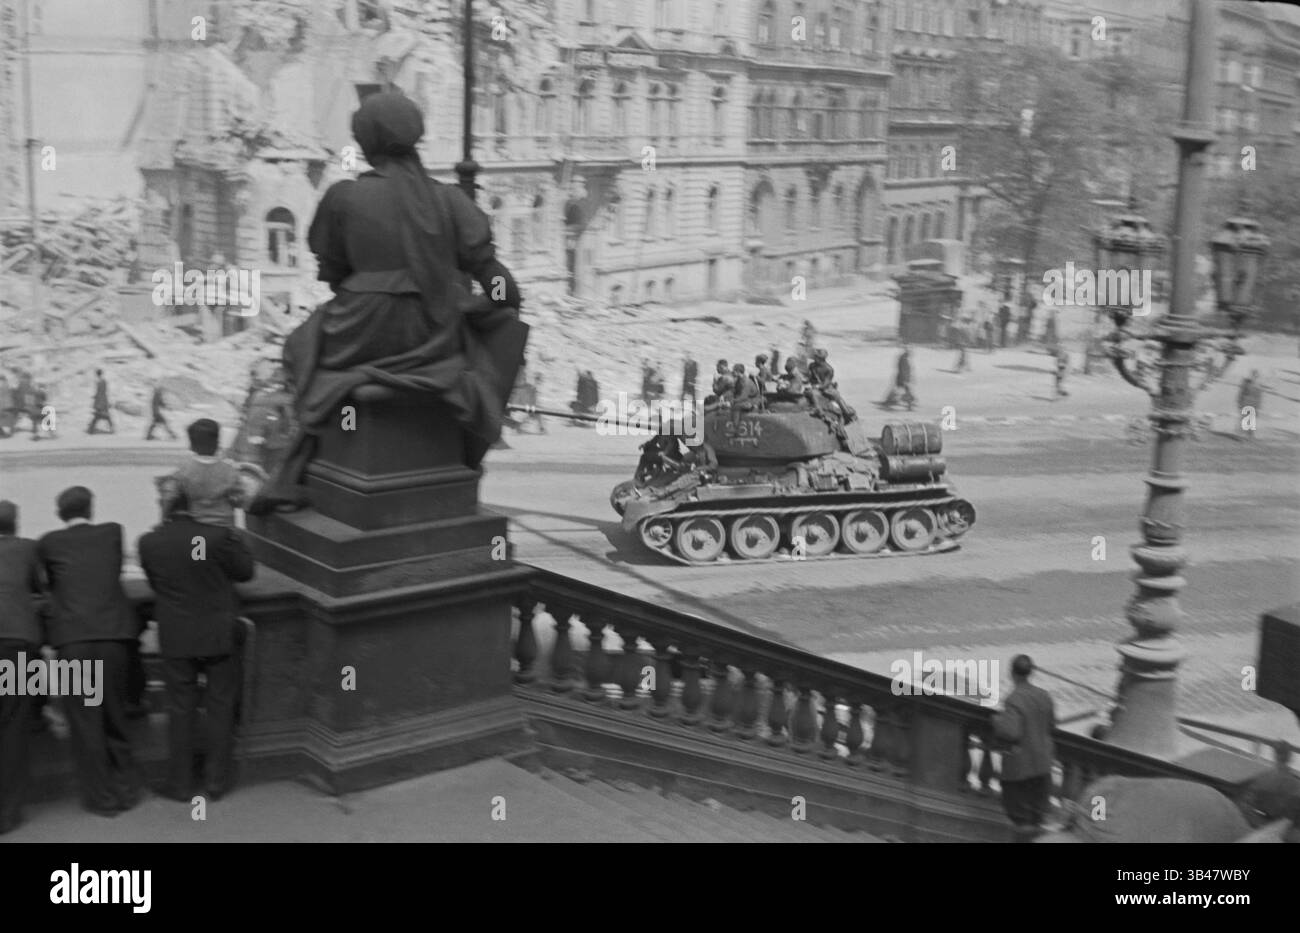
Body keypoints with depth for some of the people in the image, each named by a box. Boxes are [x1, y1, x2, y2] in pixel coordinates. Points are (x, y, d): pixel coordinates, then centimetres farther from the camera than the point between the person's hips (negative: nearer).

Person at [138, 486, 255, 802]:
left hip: (175, 636, 1)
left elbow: (156, 583, 5)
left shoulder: (149, 543, -10)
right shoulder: (218, 537, -15)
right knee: (220, 706, 13)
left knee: (180, 709, 12)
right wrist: (235, 539, 11)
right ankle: (217, 780, 18)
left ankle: (180, 783, 19)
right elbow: (245, 572, -2)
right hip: (217, 634, -1)